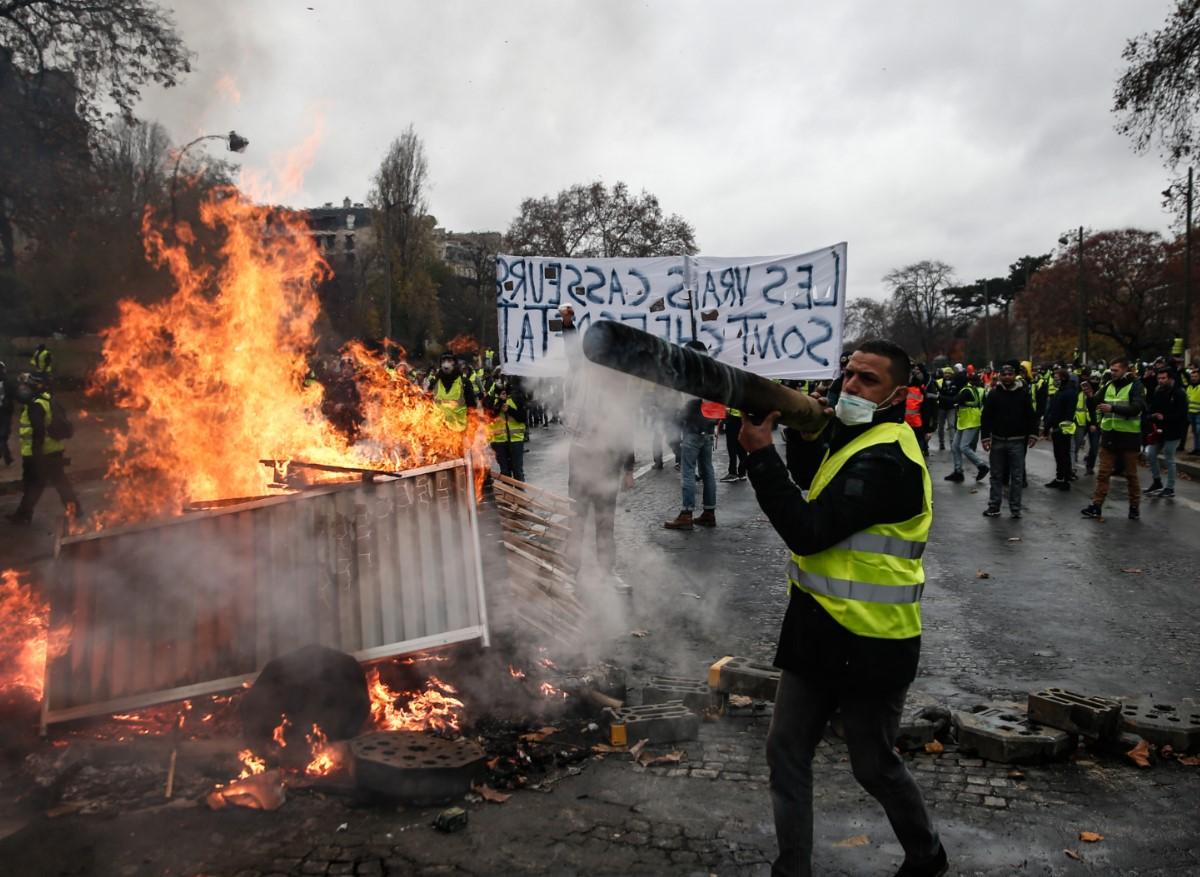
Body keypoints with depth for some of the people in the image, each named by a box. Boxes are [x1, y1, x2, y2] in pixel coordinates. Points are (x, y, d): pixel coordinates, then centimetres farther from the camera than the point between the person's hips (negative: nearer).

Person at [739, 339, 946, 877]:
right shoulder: (852, 436, 10)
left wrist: (761, 453, -26)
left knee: (874, 766, 12)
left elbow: (808, 531, -27)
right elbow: (817, 496, 13)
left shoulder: (886, 458, -22)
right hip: (816, 629, 9)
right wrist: (812, 439, -1)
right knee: (786, 752, 11)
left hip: (869, 643, -9)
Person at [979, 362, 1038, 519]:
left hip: (1017, 441, -1)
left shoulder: (1023, 393, 0)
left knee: (1017, 477, 3)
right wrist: (985, 437, -7)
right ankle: (994, 507, 15)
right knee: (996, 476, 8)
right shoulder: (994, 394, 0)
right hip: (997, 441, 1)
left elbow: (1031, 416, 4)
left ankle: (1015, 508, 10)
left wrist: (1033, 434, -4)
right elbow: (985, 417, -1)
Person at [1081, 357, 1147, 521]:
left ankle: (1134, 506, 19)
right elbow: (1098, 405, 23)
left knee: (1131, 474, 7)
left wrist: (1113, 408, -32)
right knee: (1103, 473, 4)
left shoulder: (1135, 386, -7)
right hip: (1109, 435, 5)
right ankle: (1096, 506, 5)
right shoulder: (1108, 386, 10)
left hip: (1128, 437, -5)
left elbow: (1136, 408, -22)